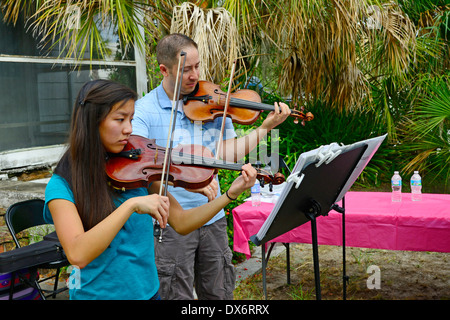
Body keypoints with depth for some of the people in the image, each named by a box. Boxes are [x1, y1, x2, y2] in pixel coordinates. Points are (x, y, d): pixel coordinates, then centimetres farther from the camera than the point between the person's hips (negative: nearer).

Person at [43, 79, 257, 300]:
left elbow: (181, 223, 2)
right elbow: (77, 255, -27)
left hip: (148, 291, 3)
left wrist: (231, 194, -8)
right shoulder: (62, 186, -13)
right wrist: (132, 205, -31)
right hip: (97, 293, -3)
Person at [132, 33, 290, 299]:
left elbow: (228, 154, 1)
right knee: (177, 294, 6)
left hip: (212, 218, 4)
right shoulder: (145, 110, -9)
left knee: (220, 292, 16)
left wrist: (266, 127, -8)